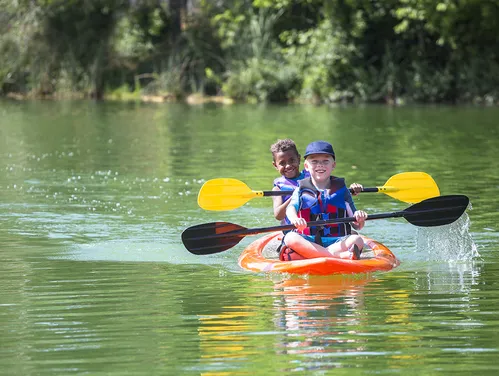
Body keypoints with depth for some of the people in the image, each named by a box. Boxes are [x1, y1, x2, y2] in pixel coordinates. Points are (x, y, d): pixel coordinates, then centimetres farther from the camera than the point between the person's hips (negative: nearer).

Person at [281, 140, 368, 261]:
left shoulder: (341, 189, 14)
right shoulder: (302, 189, 12)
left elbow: (356, 226, 12)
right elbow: (291, 208, -9)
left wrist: (360, 220, -14)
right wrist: (295, 219, -33)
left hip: (337, 241, 1)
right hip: (307, 241, -1)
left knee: (357, 240, -27)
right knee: (290, 238, -32)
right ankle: (338, 255, -42)